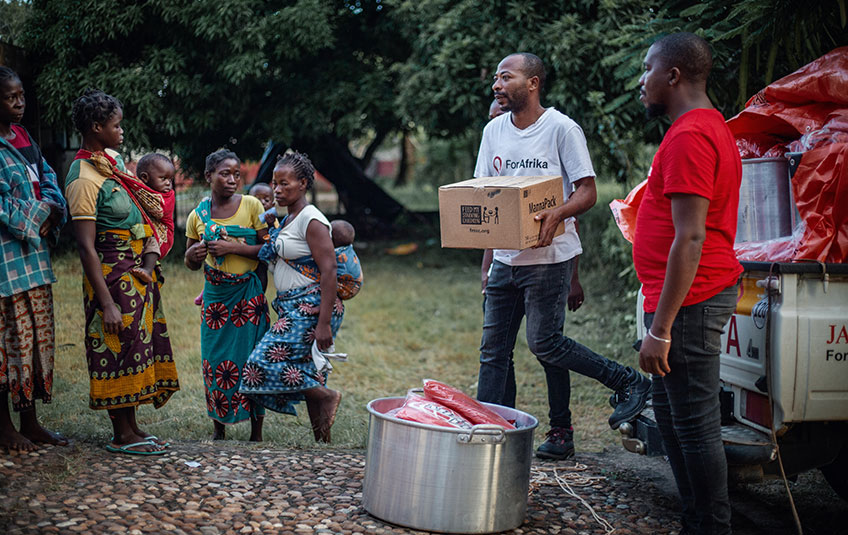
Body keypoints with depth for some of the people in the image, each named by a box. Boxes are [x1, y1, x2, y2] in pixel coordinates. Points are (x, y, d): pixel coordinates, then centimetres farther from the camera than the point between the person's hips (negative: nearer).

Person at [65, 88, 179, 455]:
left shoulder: (113, 158, 10)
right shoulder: (83, 179, -18)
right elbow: (86, 247, -21)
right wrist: (106, 303, -24)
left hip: (138, 273, 9)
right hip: (113, 276, -9)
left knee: (137, 350, 12)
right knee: (119, 351, -2)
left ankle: (132, 428, 21)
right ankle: (121, 436, 8)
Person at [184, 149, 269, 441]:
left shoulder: (252, 206, -3)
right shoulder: (197, 216, 5)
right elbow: (191, 264, 15)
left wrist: (233, 247, -17)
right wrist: (193, 253, -8)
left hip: (248, 293, -2)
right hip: (215, 295, 3)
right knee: (215, 361, 4)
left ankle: (256, 432, 9)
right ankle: (219, 429, 20)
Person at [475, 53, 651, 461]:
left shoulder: (562, 129, -8)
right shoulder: (493, 131, 10)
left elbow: (587, 191, -9)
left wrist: (557, 213, -30)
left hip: (549, 257, -6)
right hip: (504, 257, 6)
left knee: (545, 343, -6)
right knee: (493, 348, 6)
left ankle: (629, 383, 8)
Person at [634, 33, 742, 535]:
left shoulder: (689, 137, -17)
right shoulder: (713, 127, 17)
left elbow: (690, 239, -24)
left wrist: (661, 328, -22)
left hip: (689, 302, -11)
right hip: (711, 290, 11)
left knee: (695, 424, -4)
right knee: (670, 410, 18)